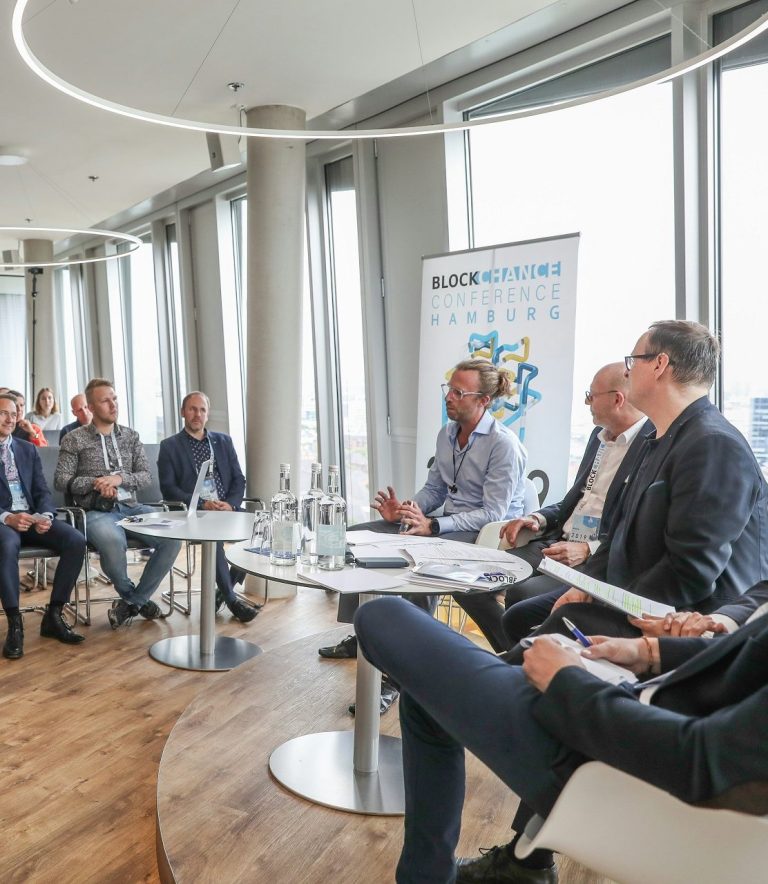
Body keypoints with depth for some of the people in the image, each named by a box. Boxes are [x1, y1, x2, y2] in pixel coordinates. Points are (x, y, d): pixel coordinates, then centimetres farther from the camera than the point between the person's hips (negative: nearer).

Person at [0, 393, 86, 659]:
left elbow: (42, 491, 12)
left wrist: (45, 515, -10)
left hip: (32, 517, 5)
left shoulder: (28, 449, 18)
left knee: (76, 540, -22)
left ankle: (54, 615, -13)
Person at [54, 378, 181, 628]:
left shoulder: (131, 436, 15)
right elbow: (61, 480, 2)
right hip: (97, 512, -4)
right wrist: (95, 483, -14)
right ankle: (137, 599, -8)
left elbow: (145, 476, 9)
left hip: (132, 507, 4)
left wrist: (119, 478, -12)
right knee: (112, 541, -39)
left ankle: (132, 601, -6)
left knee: (173, 536, -24)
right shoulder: (74, 439, 5)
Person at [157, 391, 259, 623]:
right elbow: (168, 488, -2)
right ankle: (231, 598, -19)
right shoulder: (169, 446, 7)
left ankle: (224, 589, -6)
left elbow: (239, 480, 13)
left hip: (227, 508, 4)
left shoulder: (223, 441, 17)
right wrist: (202, 505, -15)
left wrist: (231, 504, -9)